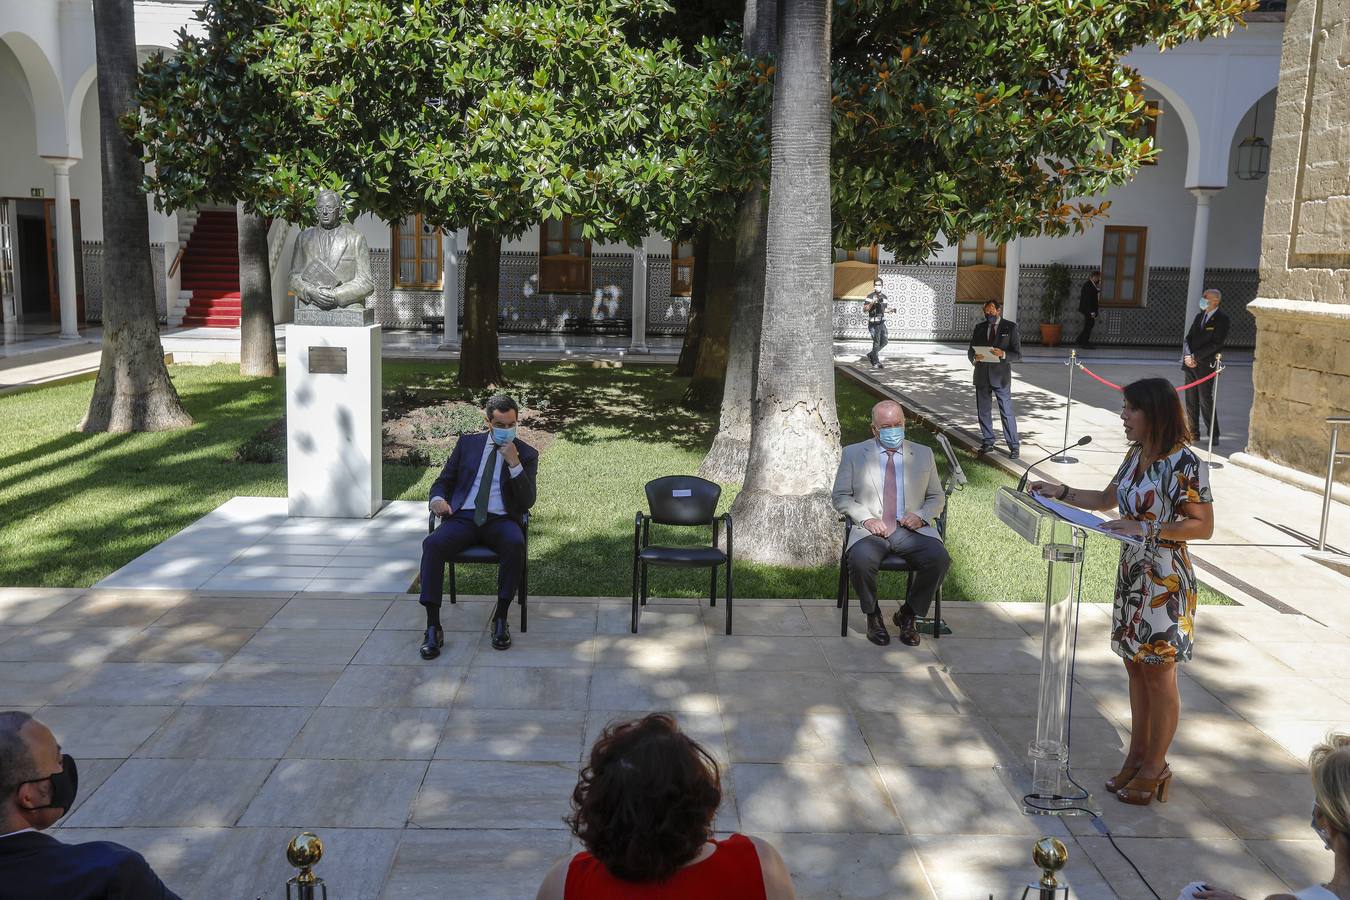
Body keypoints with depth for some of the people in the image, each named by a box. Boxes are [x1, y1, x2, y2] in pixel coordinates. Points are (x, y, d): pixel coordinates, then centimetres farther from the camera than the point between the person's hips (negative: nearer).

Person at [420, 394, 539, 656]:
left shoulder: (527, 454, 10)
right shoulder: (467, 443, 16)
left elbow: (527, 501, 1)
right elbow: (443, 481, 18)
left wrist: (514, 463, -11)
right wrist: (438, 498, -7)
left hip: (501, 520, -1)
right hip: (463, 517, 1)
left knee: (515, 544, -36)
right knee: (432, 544, -30)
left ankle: (500, 619, -22)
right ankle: (433, 627, -27)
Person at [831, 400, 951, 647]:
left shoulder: (923, 454, 15)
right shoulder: (853, 454, 10)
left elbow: (937, 498, 19)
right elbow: (841, 496, 8)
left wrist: (921, 516, -3)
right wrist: (866, 519, -9)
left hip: (912, 529, 2)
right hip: (870, 530, -1)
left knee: (939, 559, -28)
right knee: (860, 560, -34)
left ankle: (908, 615, -4)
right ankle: (873, 616, -6)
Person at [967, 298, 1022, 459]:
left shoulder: (1010, 327, -1)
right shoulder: (979, 328, 10)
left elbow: (1018, 355, -3)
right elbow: (970, 351, 11)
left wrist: (1003, 354, -23)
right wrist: (974, 357, -13)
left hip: (1001, 376, -4)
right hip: (982, 376, 4)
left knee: (1007, 412, -4)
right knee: (983, 411, 10)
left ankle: (1014, 446, 1)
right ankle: (988, 442, 24)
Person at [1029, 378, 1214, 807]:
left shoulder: (1184, 462, -18)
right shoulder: (1136, 455, 6)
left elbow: (1203, 526, -18)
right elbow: (1107, 499, 19)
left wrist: (1146, 528, -26)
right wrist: (1061, 492, 8)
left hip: (1165, 582, -8)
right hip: (1132, 575, 8)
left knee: (1158, 674, 5)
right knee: (1136, 668, 15)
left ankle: (1155, 767, 19)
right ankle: (1137, 756, 28)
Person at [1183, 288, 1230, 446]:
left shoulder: (1222, 319, -7)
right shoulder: (1199, 316, 15)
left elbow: (1215, 344, -14)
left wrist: (1195, 357, -15)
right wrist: (1188, 356, -5)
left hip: (1206, 365, -7)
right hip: (1191, 363, 7)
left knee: (1205, 400, -6)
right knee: (1191, 401, 8)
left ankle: (1214, 435, 4)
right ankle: (1194, 433, 16)